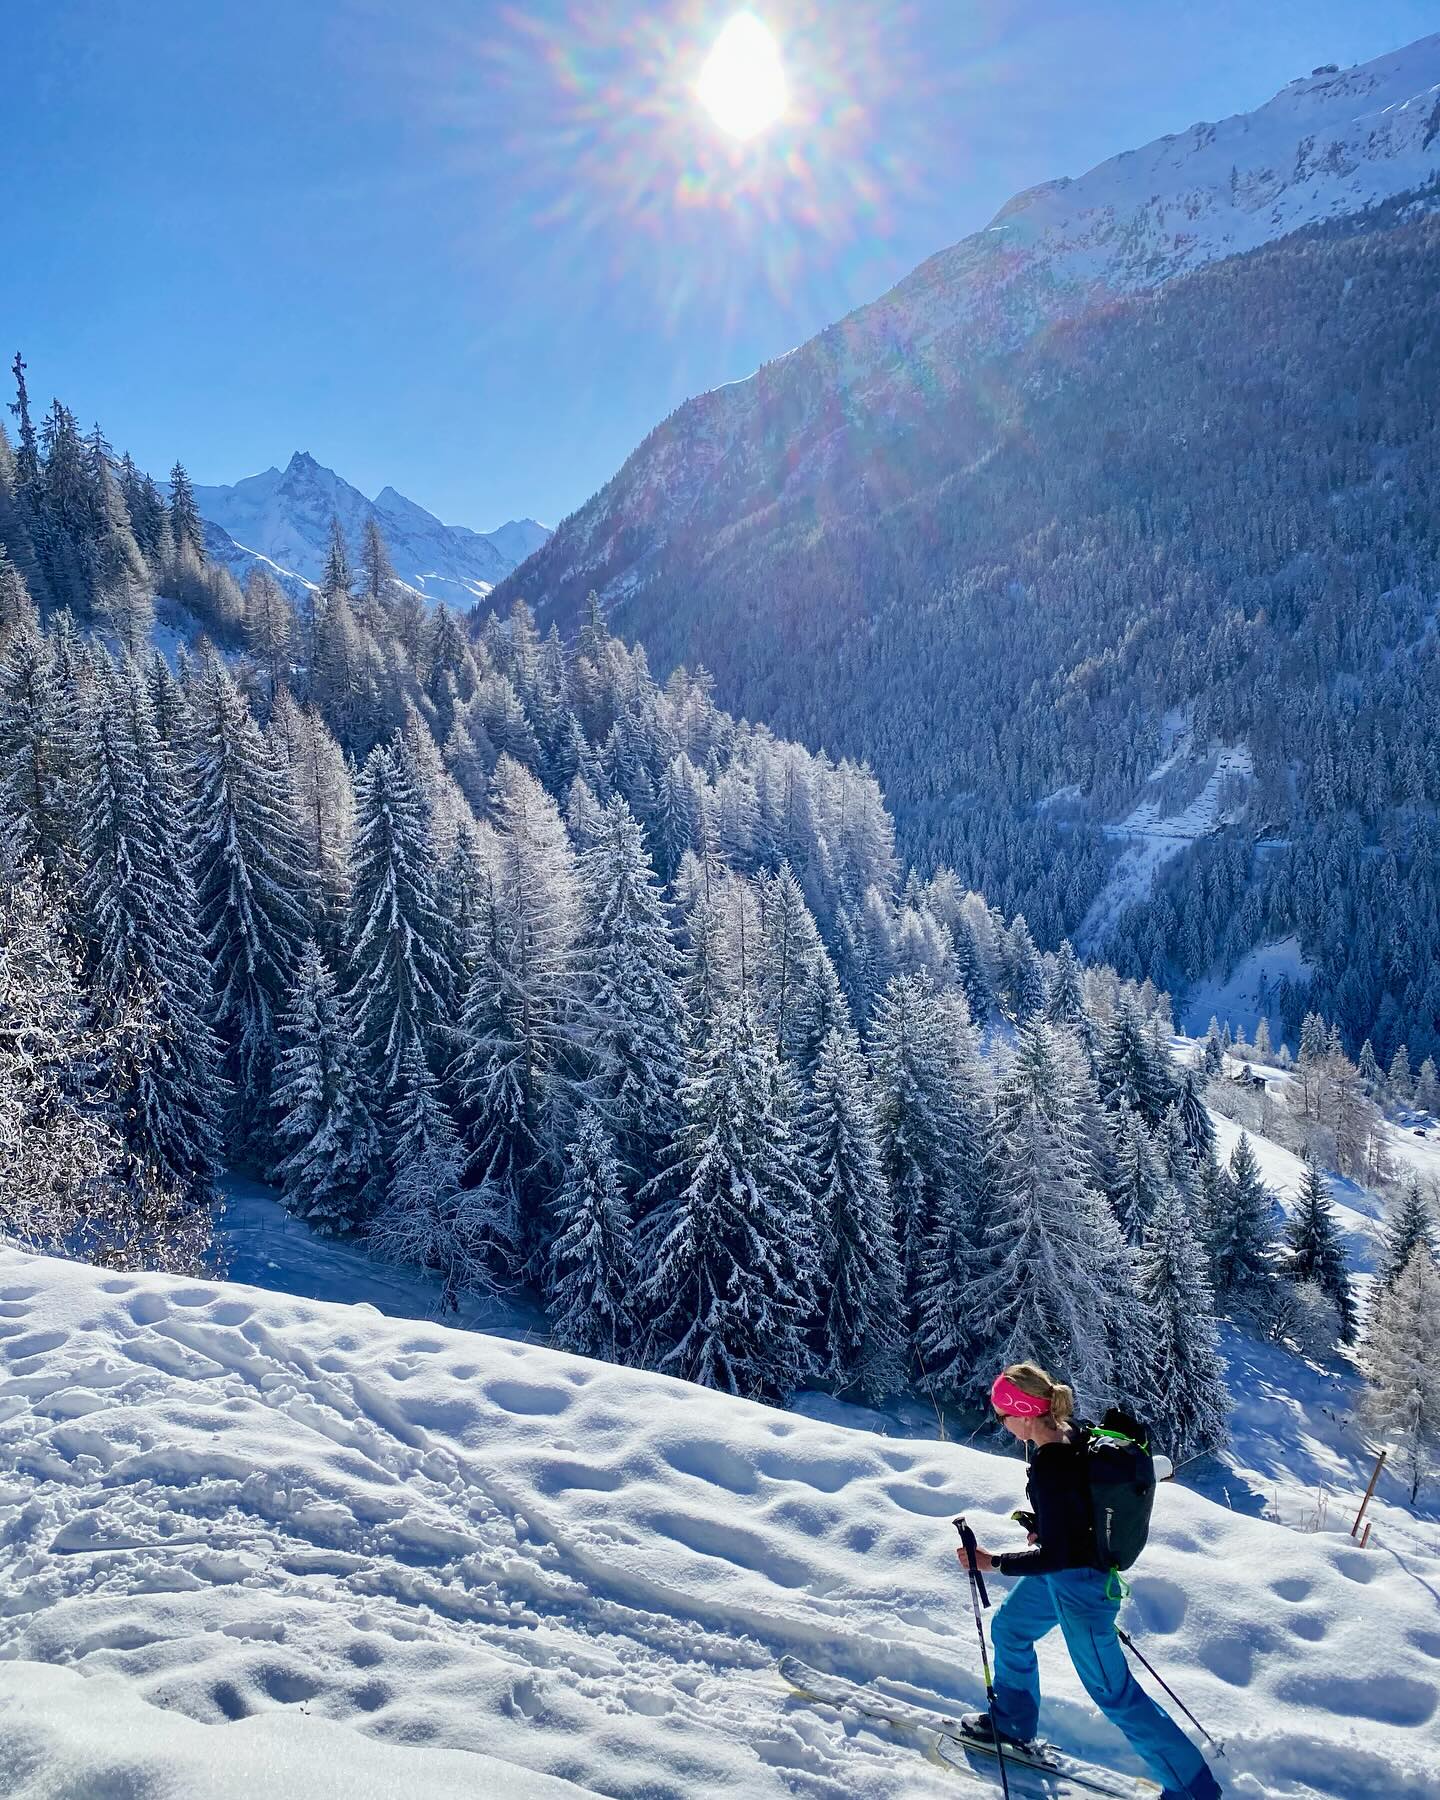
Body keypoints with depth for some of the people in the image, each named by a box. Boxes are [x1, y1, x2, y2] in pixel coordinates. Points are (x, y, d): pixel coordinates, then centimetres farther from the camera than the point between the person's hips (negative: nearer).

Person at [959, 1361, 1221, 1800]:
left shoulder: (1049, 1469, -34)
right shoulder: (1072, 1431, -8)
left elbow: (1054, 1556, -28)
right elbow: (1083, 1493, 11)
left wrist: (993, 1563, -19)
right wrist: (1044, 1528, 11)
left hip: (1076, 1584, -9)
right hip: (1068, 1570, 10)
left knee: (1112, 1692, 5)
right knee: (1009, 1629, 26)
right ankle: (1013, 1723, 47)